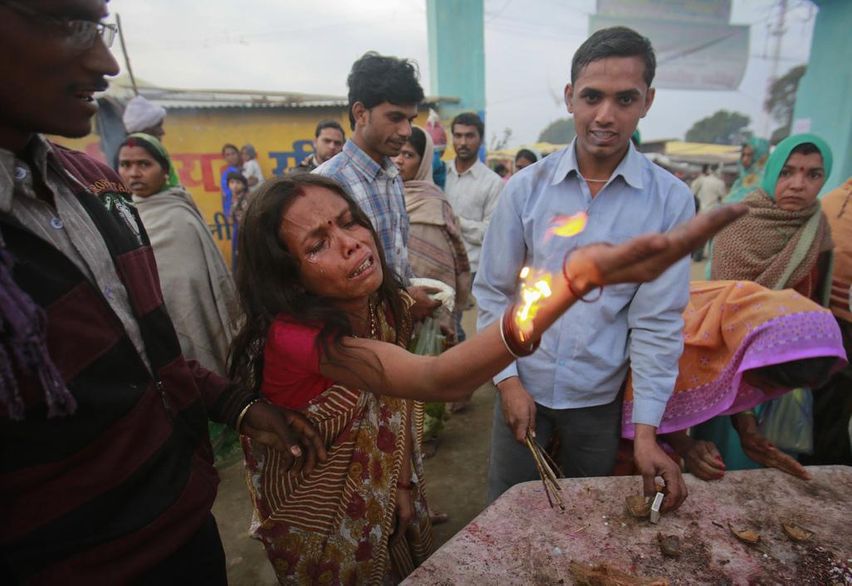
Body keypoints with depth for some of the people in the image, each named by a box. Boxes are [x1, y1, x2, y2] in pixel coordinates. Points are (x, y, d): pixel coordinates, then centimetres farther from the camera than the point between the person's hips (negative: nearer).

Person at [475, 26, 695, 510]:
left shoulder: (671, 201, -9)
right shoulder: (526, 188, -9)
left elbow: (658, 320, -8)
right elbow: (493, 292, -4)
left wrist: (647, 430, -10)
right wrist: (508, 380, -8)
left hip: (600, 395, 0)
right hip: (523, 386, 0)